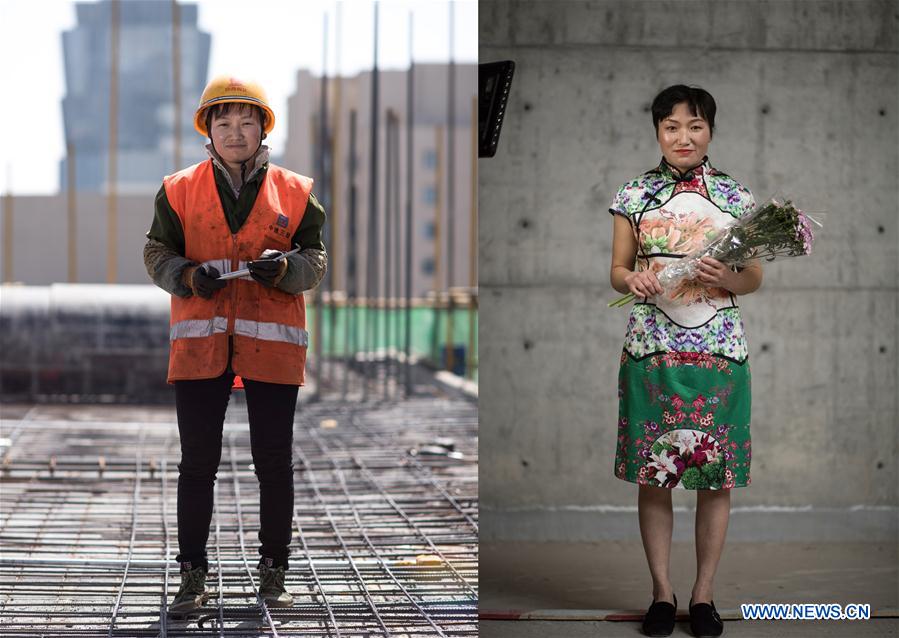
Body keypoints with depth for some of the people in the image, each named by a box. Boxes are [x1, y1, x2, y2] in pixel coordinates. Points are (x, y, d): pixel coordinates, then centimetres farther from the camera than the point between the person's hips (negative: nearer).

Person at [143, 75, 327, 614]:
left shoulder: (294, 194, 6)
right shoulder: (180, 190, 6)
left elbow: (316, 260, 8)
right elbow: (157, 254, 9)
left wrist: (283, 268, -14)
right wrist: (188, 276, -12)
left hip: (273, 344, 0)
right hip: (200, 342, 0)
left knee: (275, 463, 4)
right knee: (197, 462, 1)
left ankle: (274, 571, 16)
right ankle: (193, 575, 9)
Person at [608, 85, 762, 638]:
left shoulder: (737, 198, 3)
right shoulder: (635, 196, 3)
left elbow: (755, 277, 6)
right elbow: (617, 270, 7)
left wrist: (728, 278, -15)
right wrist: (632, 281, -15)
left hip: (719, 352, 0)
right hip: (652, 349, 0)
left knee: (717, 476, 3)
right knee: (652, 475, 3)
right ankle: (662, 592, 14)